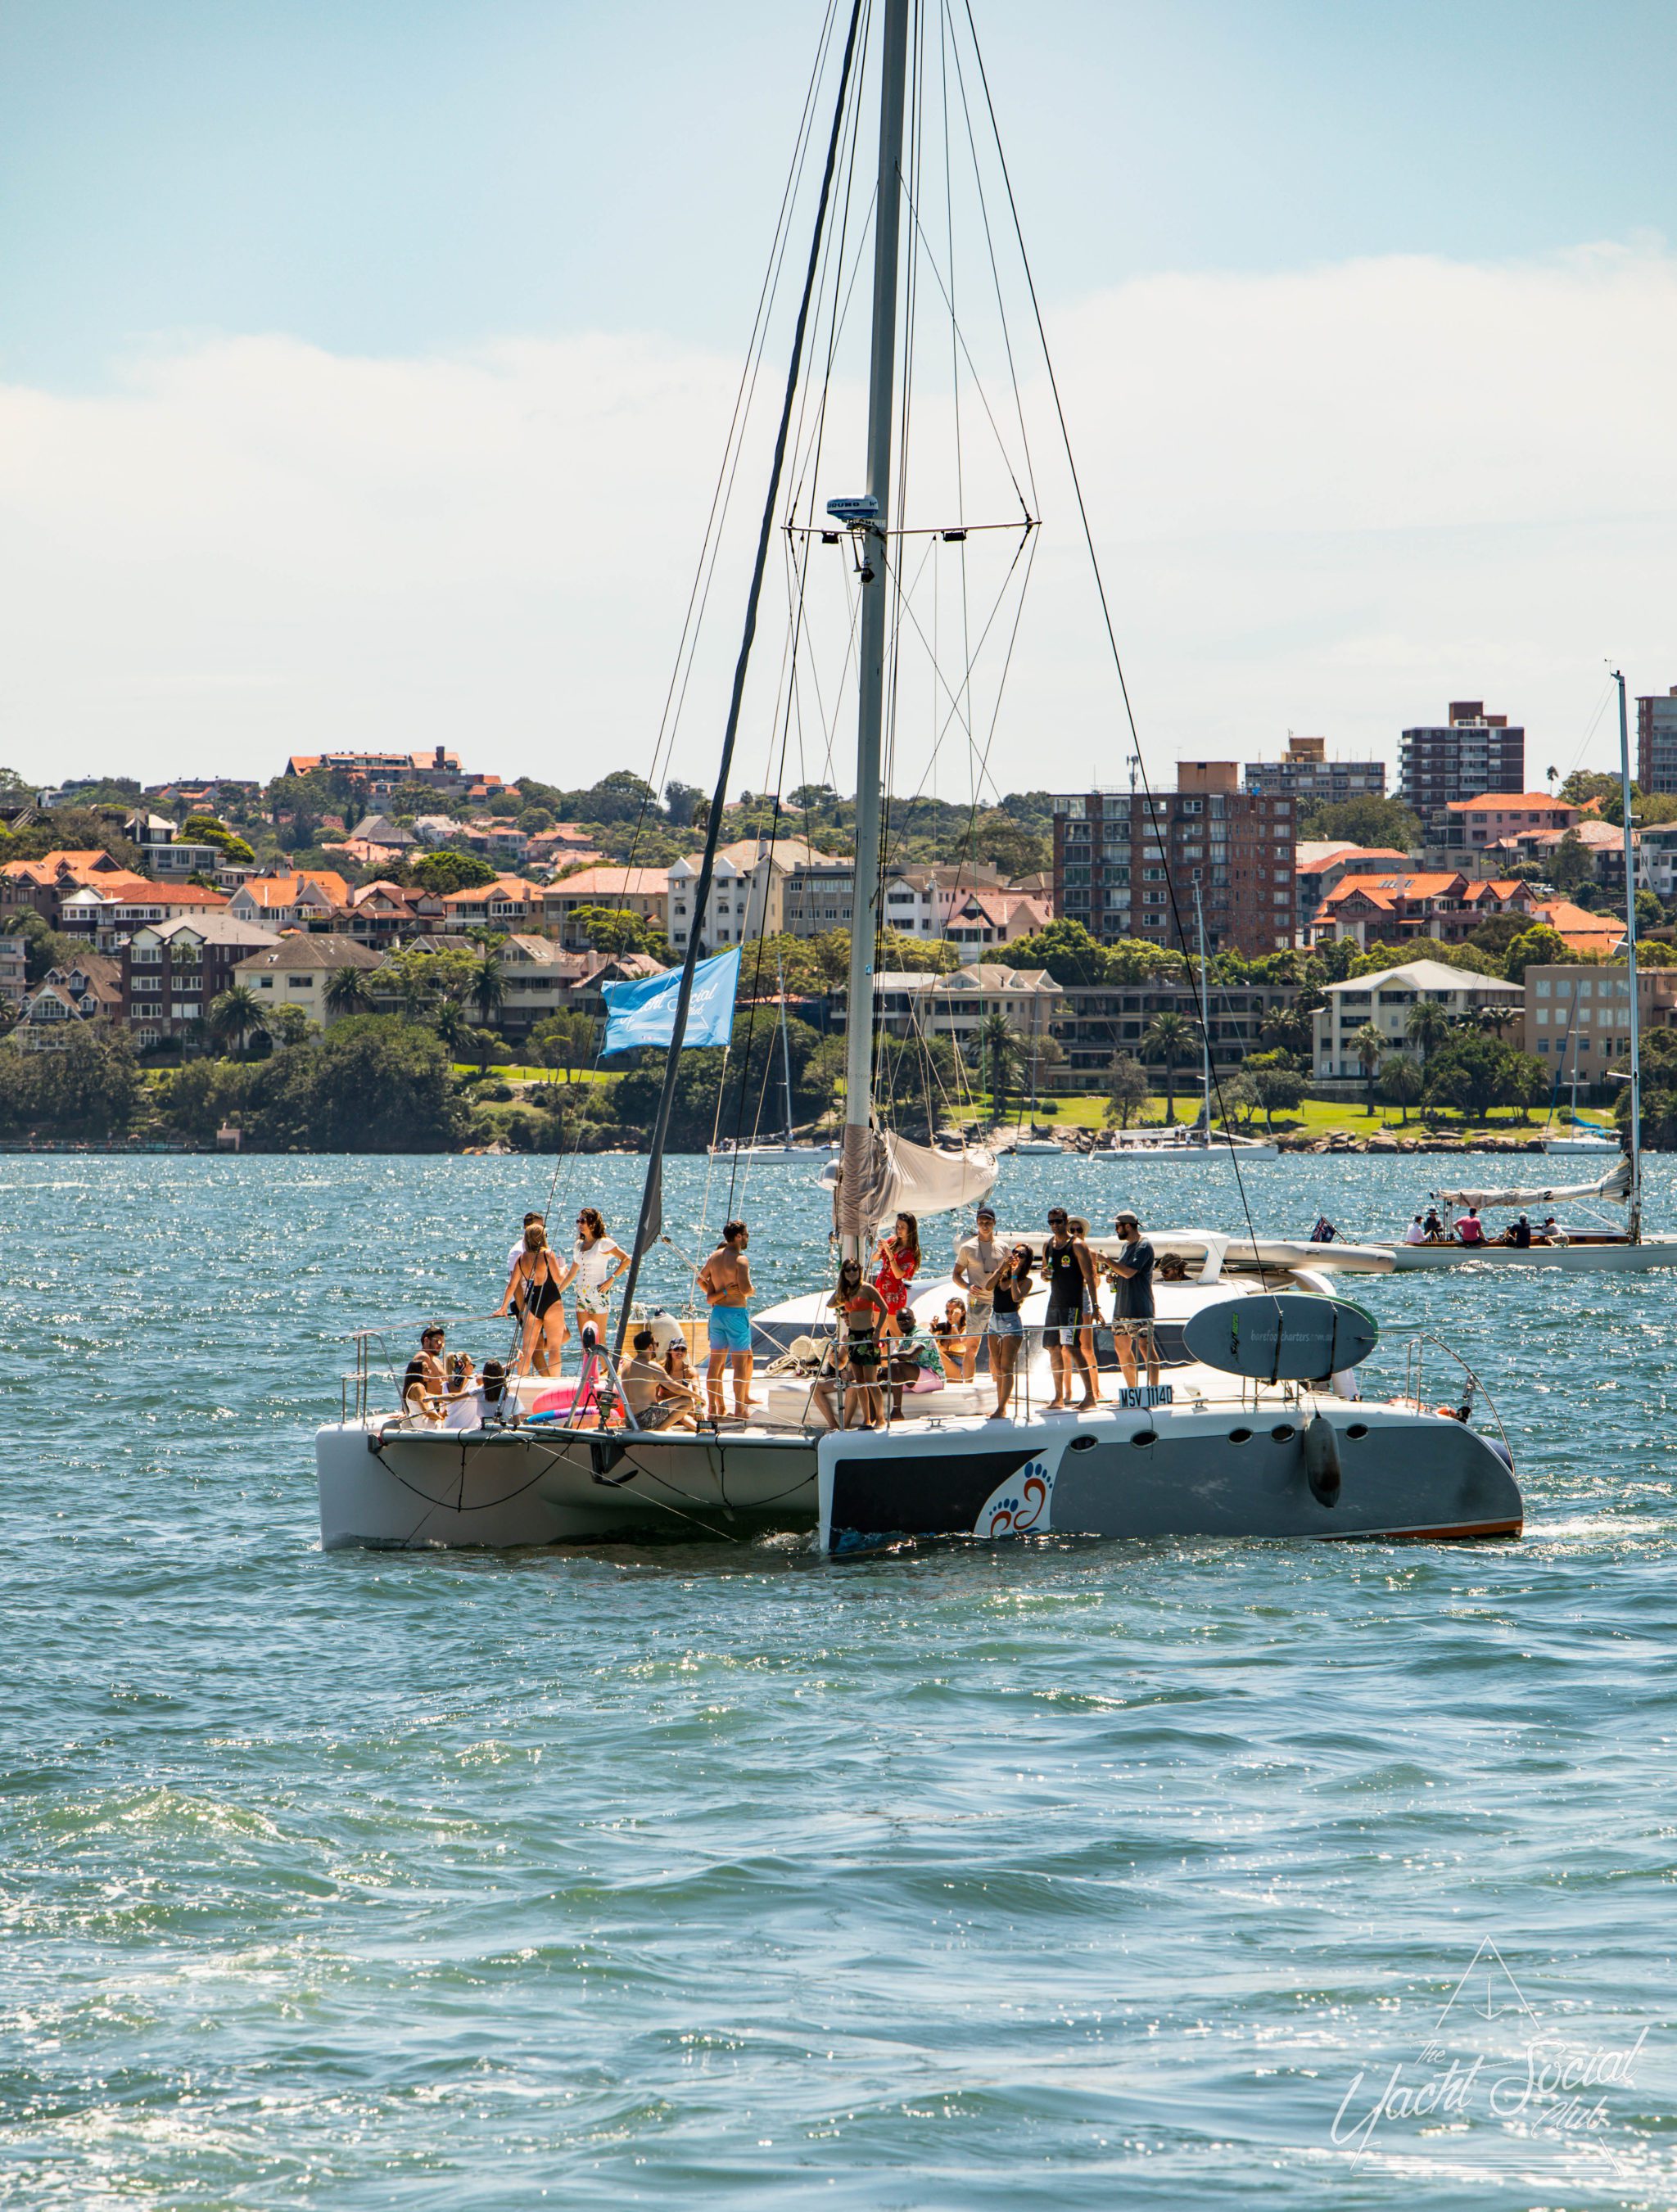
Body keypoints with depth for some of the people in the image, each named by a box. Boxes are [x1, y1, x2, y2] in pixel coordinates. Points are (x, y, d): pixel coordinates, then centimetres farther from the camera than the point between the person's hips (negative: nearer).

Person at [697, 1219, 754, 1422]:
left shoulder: (715, 1257, 8)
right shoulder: (740, 1259, -15)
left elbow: (701, 1278, 19)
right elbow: (746, 1289, -22)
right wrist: (751, 1291, -1)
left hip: (717, 1312, 7)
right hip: (736, 1312, -7)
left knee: (715, 1363, 10)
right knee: (740, 1363, -1)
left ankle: (713, 1408, 12)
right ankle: (740, 1410, -1)